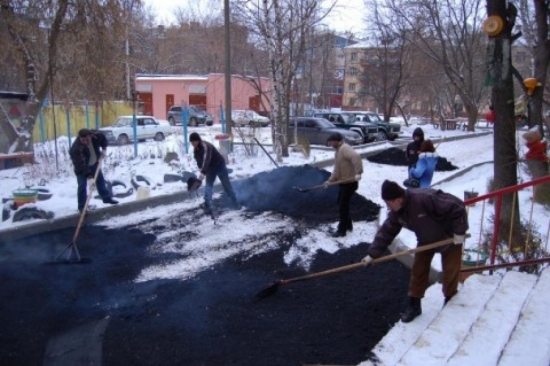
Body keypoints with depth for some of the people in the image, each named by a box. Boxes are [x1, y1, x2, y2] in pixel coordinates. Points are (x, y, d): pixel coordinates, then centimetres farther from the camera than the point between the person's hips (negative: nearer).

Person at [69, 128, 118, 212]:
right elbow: (81, 165, -44)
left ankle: (107, 198, 37)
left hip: (94, 164, 5)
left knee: (100, 180, 18)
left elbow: (103, 138, 0)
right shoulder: (76, 148, -40)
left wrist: (104, 148, -11)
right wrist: (89, 176, -50)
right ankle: (82, 207, 2)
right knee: (82, 186, -10)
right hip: (81, 168, -5)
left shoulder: (96, 135, -27)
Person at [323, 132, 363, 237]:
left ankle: (342, 230, 5)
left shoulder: (345, 148, -19)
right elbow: (337, 169, 17)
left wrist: (358, 172, -45)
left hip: (350, 183, -11)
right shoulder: (338, 151, 14)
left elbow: (356, 157, -39)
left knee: (343, 206, -4)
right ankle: (348, 225, 35)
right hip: (344, 183, 11)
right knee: (341, 204, 21)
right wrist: (330, 180, 7)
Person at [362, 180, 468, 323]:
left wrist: (459, 232, -28)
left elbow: (457, 207, -35)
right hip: (426, 240, 6)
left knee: (450, 272, 4)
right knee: (418, 270, 4)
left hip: (449, 237, -6)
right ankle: (414, 305, 16)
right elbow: (386, 231, -8)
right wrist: (372, 254, -12)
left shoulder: (425, 198, -40)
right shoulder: (396, 212, -15)